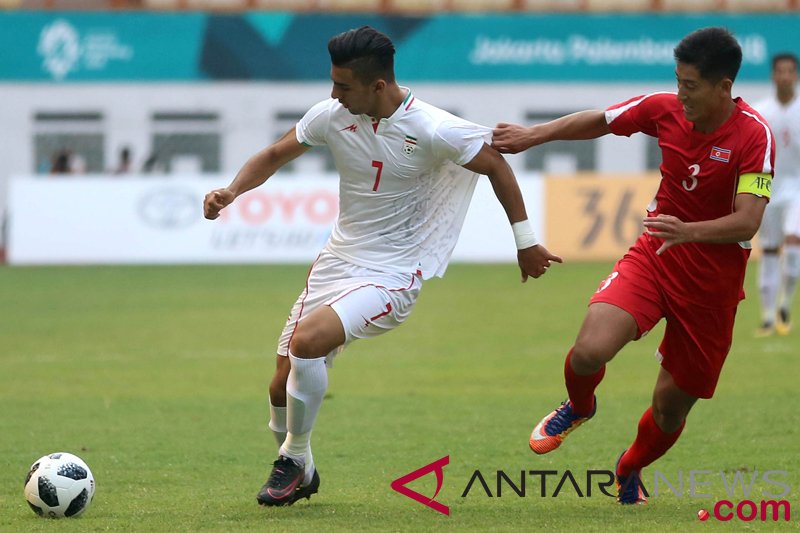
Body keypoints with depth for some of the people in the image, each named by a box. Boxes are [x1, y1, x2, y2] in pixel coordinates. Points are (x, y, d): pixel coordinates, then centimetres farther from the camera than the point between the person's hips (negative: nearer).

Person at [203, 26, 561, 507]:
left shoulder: (433, 131, -19)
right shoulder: (331, 116, -5)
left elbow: (495, 164, -3)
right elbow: (274, 156, 10)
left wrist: (525, 239, 2)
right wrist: (232, 191, -9)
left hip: (392, 277, -6)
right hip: (336, 263, 6)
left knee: (307, 341, -28)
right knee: (283, 387, 0)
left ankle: (294, 461, -7)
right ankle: (299, 473, 29)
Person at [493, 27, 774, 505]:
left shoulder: (754, 135, -19)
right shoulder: (665, 109, -7)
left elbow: (748, 222, -27)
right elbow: (596, 122, 11)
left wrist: (689, 231, -43)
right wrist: (533, 135, 7)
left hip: (712, 281, -2)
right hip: (653, 256, 2)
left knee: (672, 403, 7)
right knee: (591, 349, -24)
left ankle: (630, 472, 42)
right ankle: (579, 407, 14)